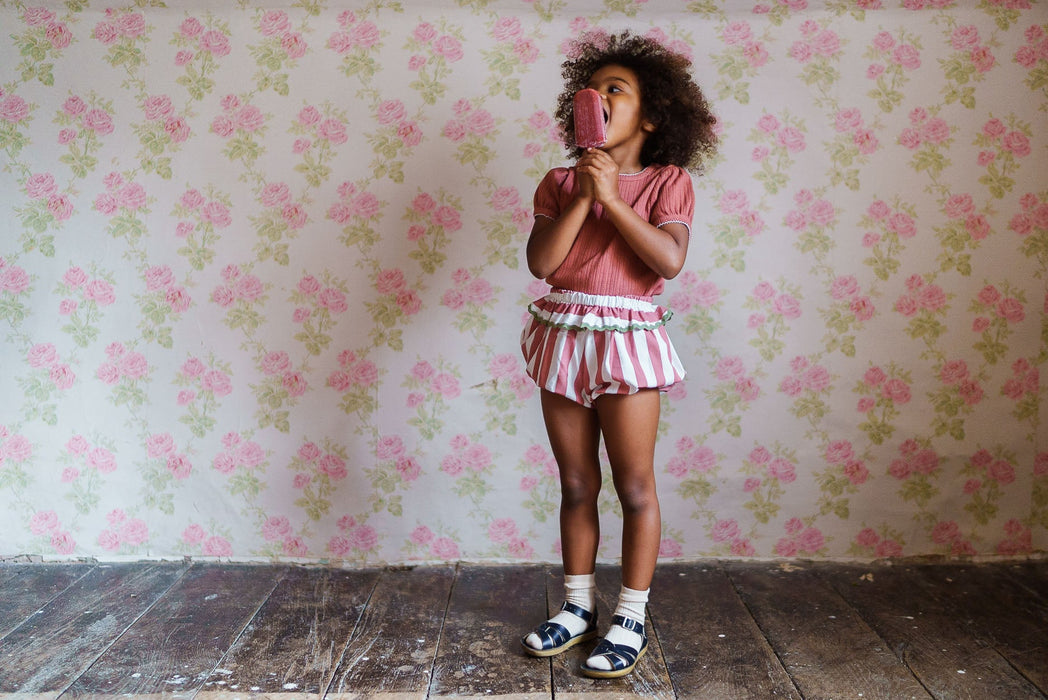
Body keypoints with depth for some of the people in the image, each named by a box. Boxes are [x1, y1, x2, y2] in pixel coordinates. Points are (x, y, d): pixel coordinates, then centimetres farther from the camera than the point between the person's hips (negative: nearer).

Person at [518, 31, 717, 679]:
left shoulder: (668, 181, 0)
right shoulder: (561, 182, 8)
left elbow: (670, 261, -15)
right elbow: (541, 262, -4)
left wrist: (611, 197, -14)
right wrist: (583, 196, -9)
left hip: (628, 339, -3)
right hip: (563, 334, 3)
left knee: (634, 485, 4)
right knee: (577, 485, 12)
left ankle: (632, 620, 18)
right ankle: (579, 607, 27)